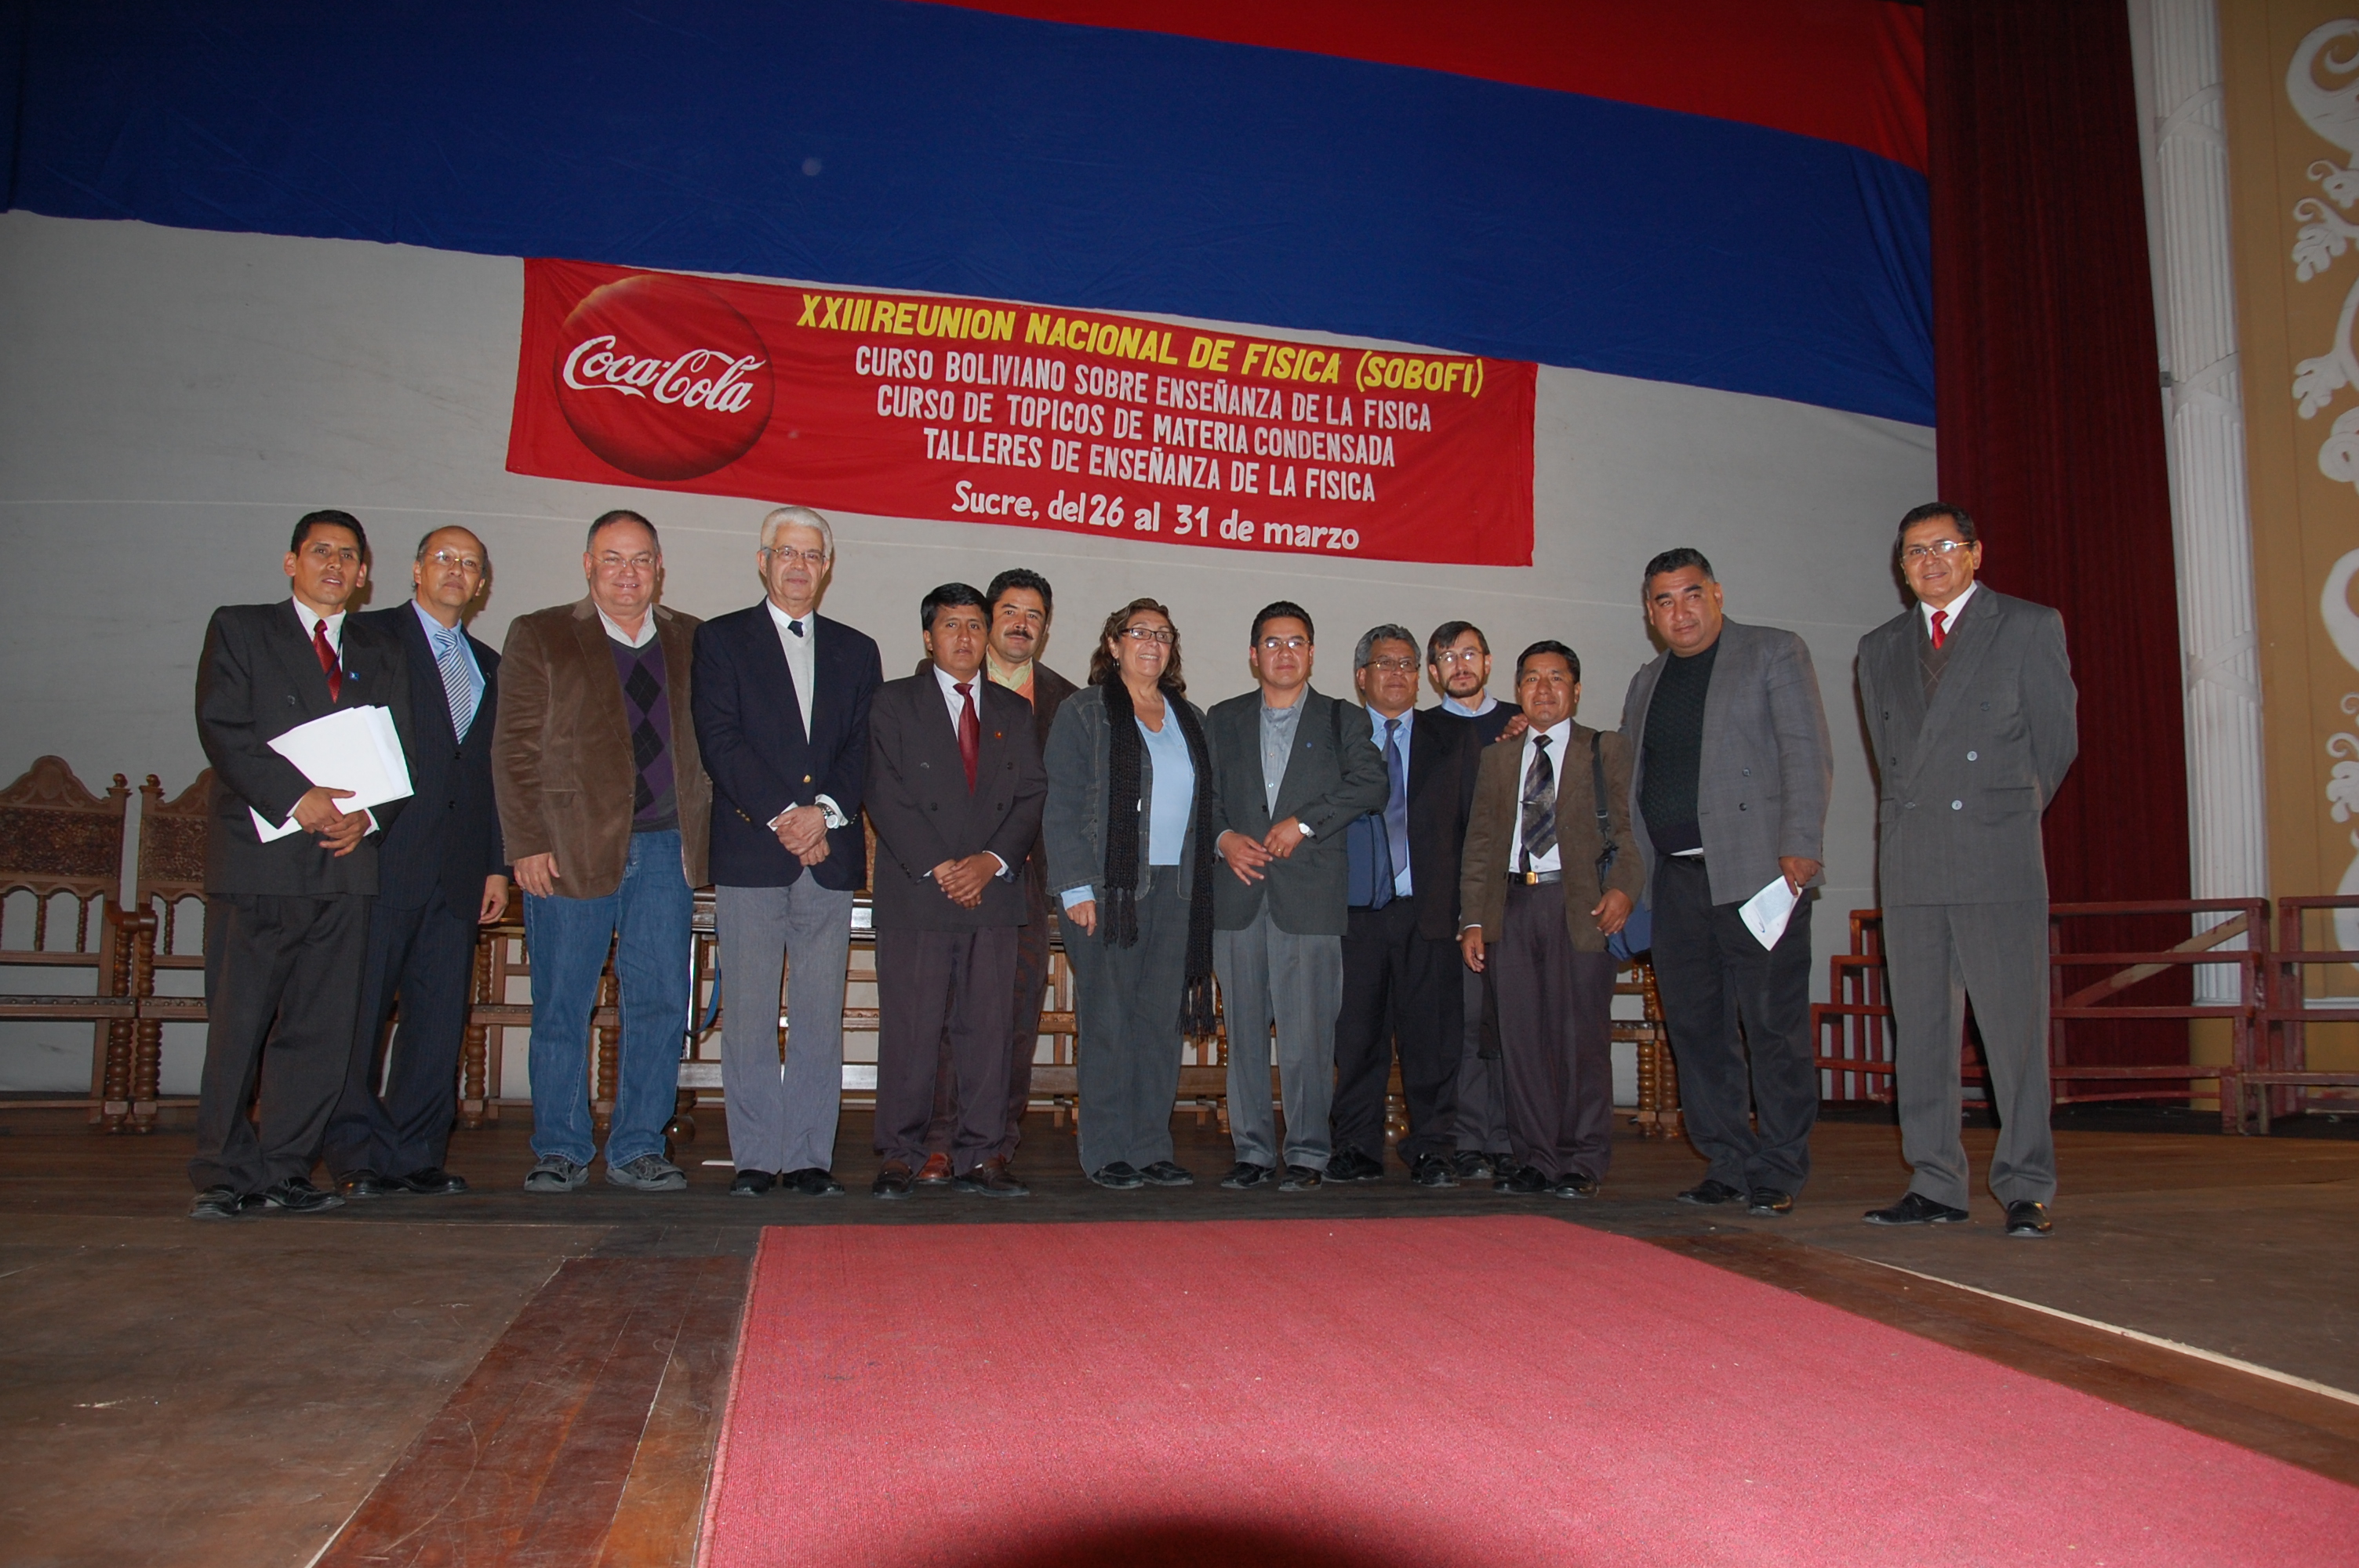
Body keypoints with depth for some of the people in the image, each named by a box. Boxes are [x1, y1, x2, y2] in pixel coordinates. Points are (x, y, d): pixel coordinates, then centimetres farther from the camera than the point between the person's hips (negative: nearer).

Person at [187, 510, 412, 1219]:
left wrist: (366, 816, -7)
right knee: (237, 1023, -2)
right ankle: (226, 1173, 7)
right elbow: (223, 730, -4)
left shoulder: (381, 654, 19)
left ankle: (285, 1168, 11)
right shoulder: (238, 629, 9)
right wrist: (298, 798, -17)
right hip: (257, 861, -3)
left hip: (346, 860, 3)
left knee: (322, 1027, 3)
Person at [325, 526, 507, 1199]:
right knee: (360, 1011, -1)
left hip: (457, 868, 5)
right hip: (382, 859, -5)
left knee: (441, 1017, 4)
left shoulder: (486, 665, 20)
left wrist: (496, 865, 13)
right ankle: (358, 1155, 6)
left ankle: (416, 1154, 12)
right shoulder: (371, 637, 4)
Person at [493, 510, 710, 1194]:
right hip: (569, 847, -2)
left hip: (666, 848, 2)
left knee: (661, 1003, 2)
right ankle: (560, 1151, 17)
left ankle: (637, 1149, 14)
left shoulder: (693, 642, 13)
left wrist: (703, 835, 3)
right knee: (561, 1007, 4)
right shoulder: (539, 636, 7)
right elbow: (515, 748, 1)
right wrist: (528, 844, -7)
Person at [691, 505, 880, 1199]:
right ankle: (756, 1158, 7)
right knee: (748, 1017, -1)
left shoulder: (856, 651, 17)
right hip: (749, 854, -2)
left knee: (821, 1018, 3)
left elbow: (863, 748, 7)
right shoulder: (722, 639, 9)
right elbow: (720, 740, -3)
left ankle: (811, 1156, 9)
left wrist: (824, 813, -10)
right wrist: (784, 815, -12)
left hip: (830, 855, 2)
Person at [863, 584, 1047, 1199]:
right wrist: (939, 867, -10)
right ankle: (900, 1155, 7)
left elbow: (1031, 796, 9)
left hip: (993, 891, 3)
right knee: (910, 1028, -2)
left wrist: (992, 860, -7)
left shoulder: (1014, 710, 17)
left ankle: (980, 1156, 8)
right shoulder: (894, 702, 8)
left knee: (989, 1026, 2)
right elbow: (886, 796, -2)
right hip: (915, 892, -2)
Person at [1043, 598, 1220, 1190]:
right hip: (1110, 890, -4)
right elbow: (1062, 807, -4)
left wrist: (1224, 842, 4)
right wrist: (1076, 888, -12)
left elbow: (1207, 804, 19)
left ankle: (1151, 1150, 13)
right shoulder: (1084, 712, 2)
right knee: (1108, 1022, -2)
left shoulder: (1189, 718, 17)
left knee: (1163, 1021, 5)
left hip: (1176, 889, 5)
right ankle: (1106, 1153, 7)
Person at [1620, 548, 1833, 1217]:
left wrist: (1799, 848, -15)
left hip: (1757, 868, -5)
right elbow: (1625, 778, 20)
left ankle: (1778, 1174, 6)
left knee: (1773, 1025, -3)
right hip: (1676, 879, 6)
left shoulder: (1774, 653, 5)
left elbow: (1807, 755, -4)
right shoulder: (1646, 683, 21)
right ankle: (1729, 1166, 16)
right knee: (1696, 1027, 6)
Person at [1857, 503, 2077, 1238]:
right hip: (1909, 861, 4)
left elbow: (2057, 738, 8)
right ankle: (1935, 1186, 10)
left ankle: (2026, 1189, 3)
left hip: (1999, 854, -4)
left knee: (2015, 1024, -5)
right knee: (1919, 1028, 4)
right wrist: (1913, 819, 13)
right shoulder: (1880, 648, 18)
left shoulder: (2031, 626, 6)